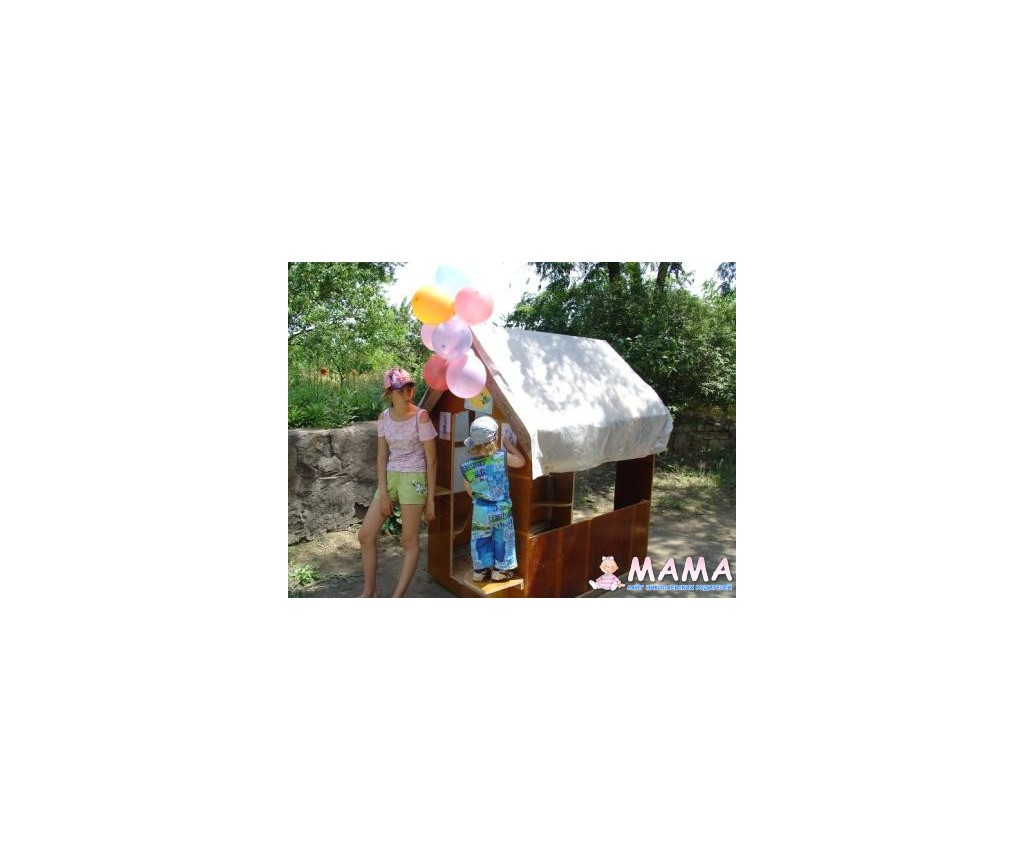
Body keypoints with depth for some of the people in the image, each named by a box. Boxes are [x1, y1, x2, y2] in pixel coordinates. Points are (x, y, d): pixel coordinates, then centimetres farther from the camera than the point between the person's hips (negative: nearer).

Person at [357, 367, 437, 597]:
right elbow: (382, 456, 3)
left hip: (414, 478, -6)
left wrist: (430, 498, -10)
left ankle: (398, 596, 12)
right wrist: (383, 492, -4)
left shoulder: (421, 417, -12)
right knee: (366, 535, 6)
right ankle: (369, 591, 22)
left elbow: (431, 459, -10)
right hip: (389, 476, 6)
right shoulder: (384, 417, 2)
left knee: (409, 540, 2)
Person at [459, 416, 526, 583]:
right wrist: (508, 444, 4)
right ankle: (500, 570, 28)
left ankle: (480, 570, 30)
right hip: (502, 508, -2)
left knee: (480, 539, 19)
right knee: (502, 539, 17)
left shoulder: (466, 467, -13)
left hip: (480, 509, 2)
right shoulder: (502, 457, -20)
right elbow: (521, 461, -5)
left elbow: (469, 490, 0)